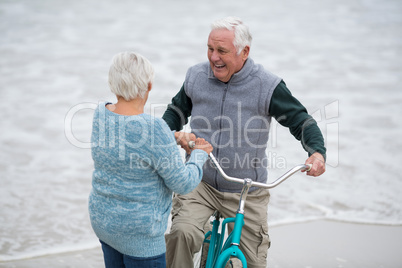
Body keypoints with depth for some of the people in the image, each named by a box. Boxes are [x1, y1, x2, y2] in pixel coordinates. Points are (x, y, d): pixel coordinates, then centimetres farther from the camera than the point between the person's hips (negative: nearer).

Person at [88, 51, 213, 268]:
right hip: (138, 234, -8)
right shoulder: (154, 129, -28)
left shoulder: (101, 113, -5)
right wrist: (199, 155, -1)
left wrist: (175, 138, 14)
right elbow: (183, 184, -19)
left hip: (102, 219, 8)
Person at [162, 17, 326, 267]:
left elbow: (301, 121, -5)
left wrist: (317, 152, -24)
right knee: (182, 233, -28)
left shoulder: (267, 86, -12)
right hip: (199, 183, 1)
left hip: (245, 192, -1)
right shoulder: (196, 76, -2)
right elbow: (177, 111, 15)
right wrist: (172, 134, -6)